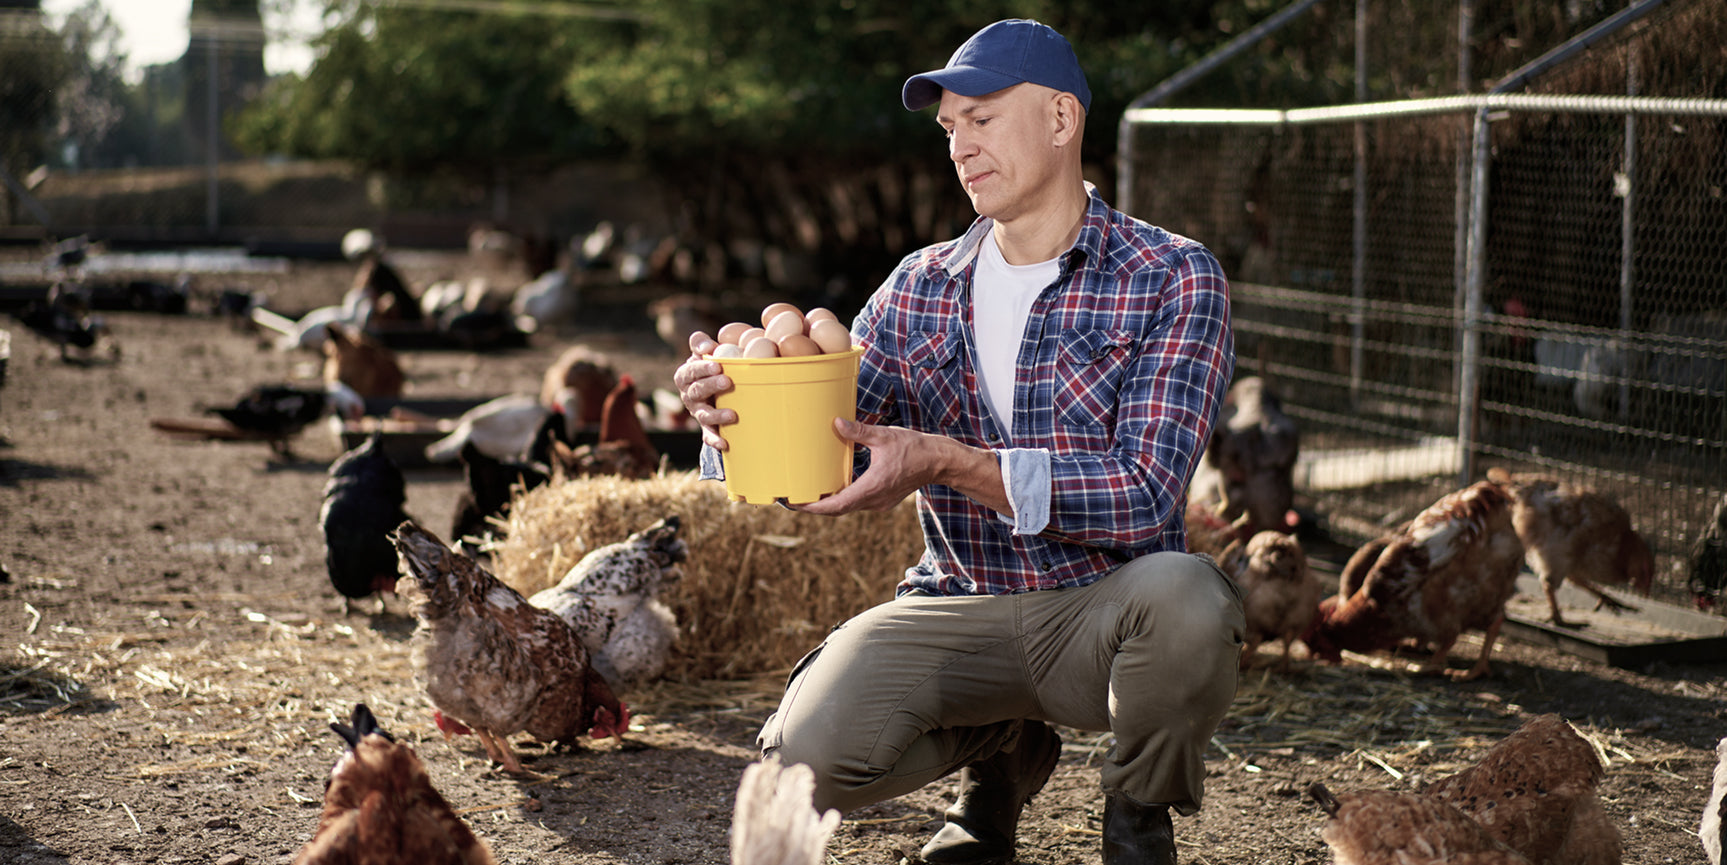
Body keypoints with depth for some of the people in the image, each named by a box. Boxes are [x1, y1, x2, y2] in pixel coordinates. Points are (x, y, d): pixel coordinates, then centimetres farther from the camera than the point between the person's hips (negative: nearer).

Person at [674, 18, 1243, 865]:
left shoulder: (1171, 277, -6)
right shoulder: (920, 290, 8)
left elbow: (1146, 492, -17)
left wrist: (947, 464, -28)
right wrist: (733, 414, -20)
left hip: (1102, 607, -3)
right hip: (957, 612, 3)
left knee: (1181, 593, -38)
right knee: (810, 754, -24)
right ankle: (1002, 749, 13)